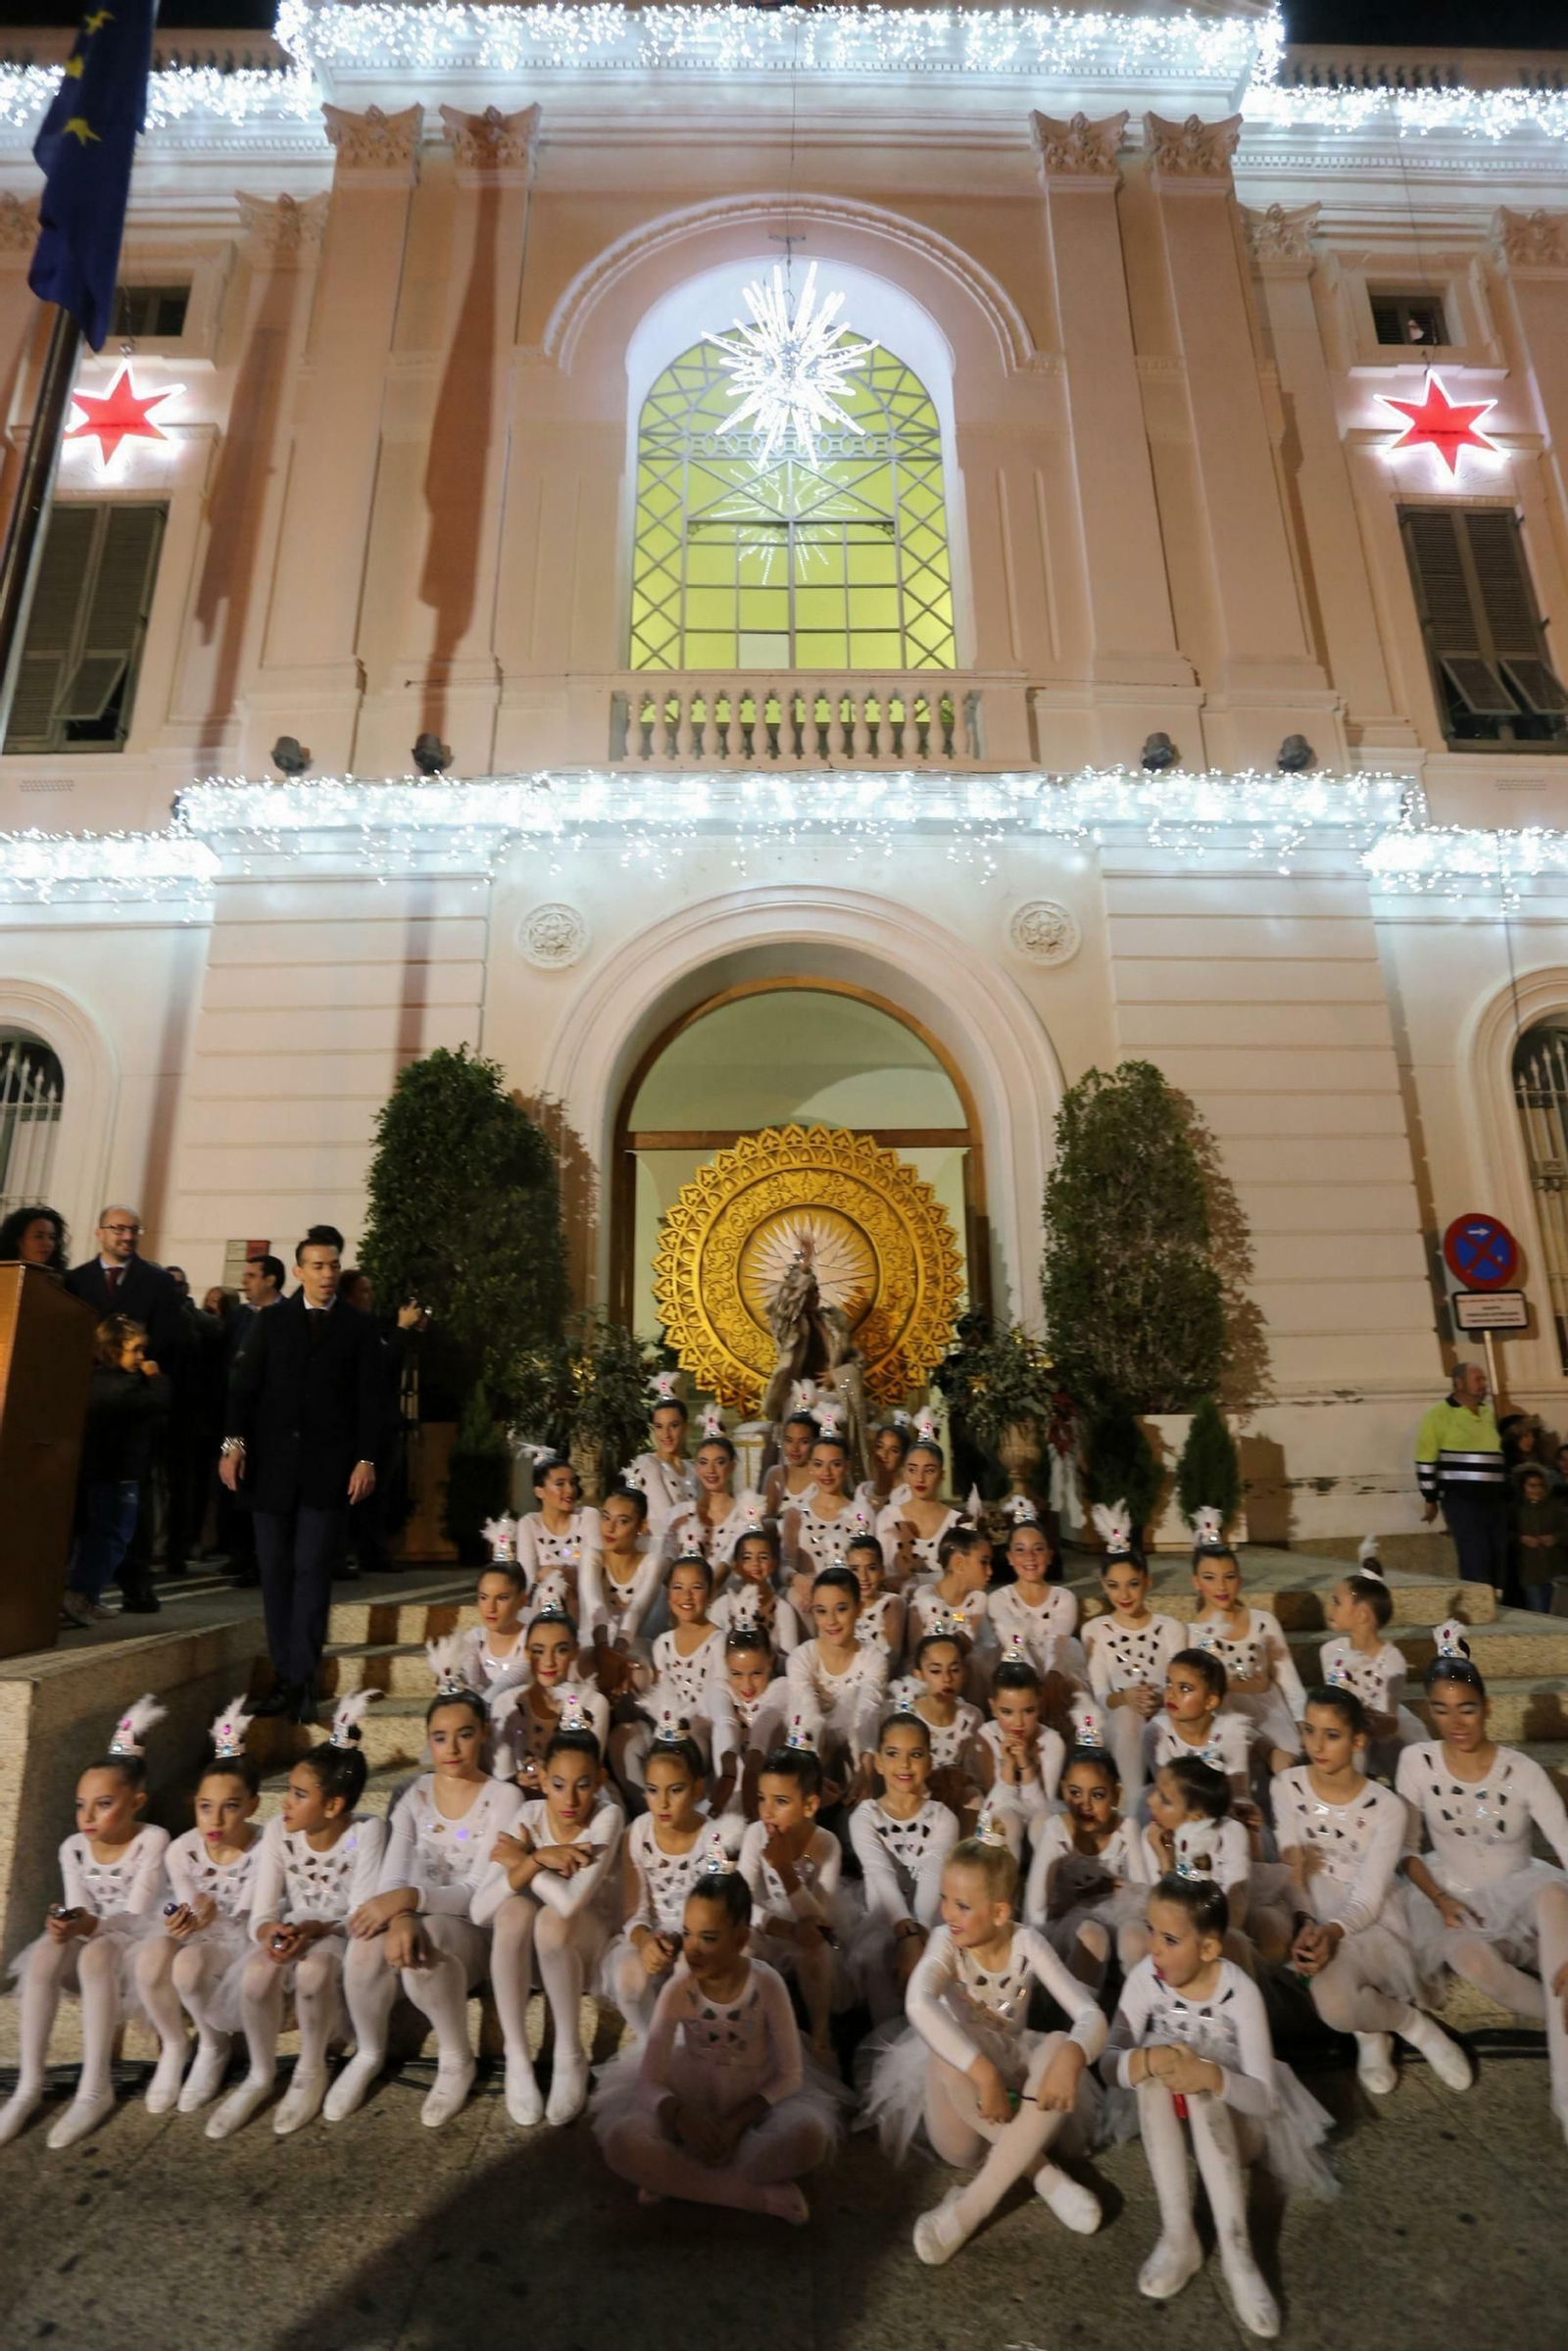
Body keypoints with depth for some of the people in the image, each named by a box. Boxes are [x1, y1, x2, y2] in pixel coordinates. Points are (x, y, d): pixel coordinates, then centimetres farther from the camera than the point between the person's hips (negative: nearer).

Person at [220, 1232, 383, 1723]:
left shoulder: (357, 1328, 4)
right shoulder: (270, 1322, 9)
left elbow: (369, 1399, 1)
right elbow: (244, 1386, 4)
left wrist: (365, 1459, -7)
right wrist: (234, 1443, -8)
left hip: (327, 1467, -2)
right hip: (272, 1464, 2)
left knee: (312, 1570, -5)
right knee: (275, 1572, 6)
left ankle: (302, 1680, 0)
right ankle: (286, 1679, 16)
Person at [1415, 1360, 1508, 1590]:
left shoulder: (1488, 1413, 15)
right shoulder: (1440, 1415, -7)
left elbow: (1499, 1455, 24)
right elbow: (1426, 1460, -8)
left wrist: (1506, 1493, 20)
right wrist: (1430, 1499, -7)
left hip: (1495, 1500, 7)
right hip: (1461, 1499, -7)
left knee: (1501, 1558, 8)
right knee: (1475, 1560, -10)